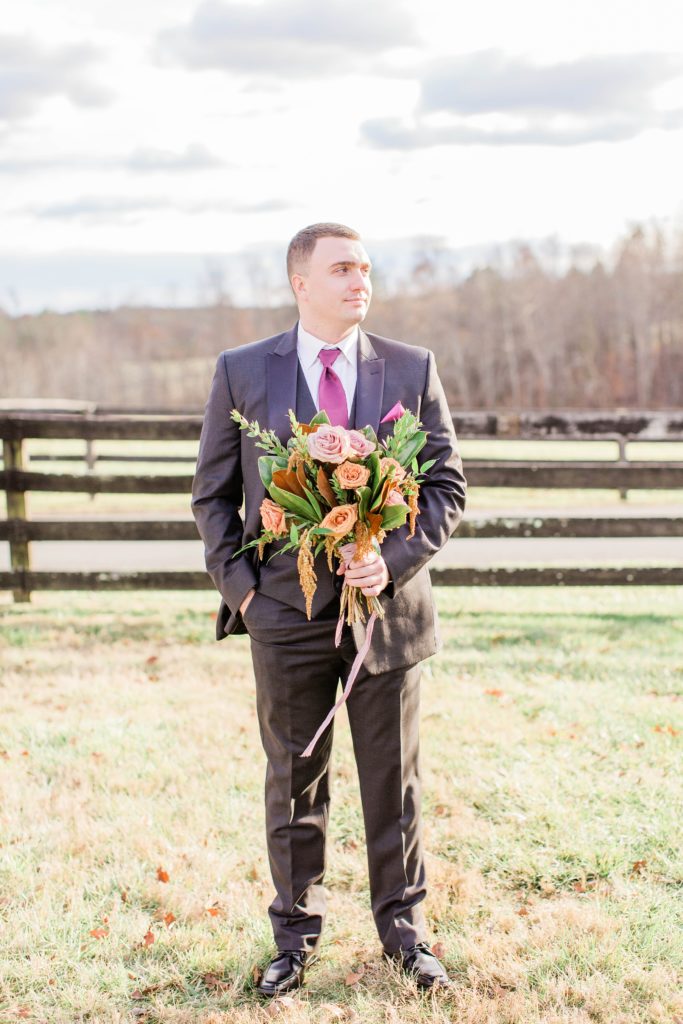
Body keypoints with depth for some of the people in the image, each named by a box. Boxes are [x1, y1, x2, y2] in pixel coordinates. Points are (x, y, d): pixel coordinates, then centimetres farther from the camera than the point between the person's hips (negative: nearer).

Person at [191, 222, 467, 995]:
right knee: (294, 785, 10)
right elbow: (213, 494, 5)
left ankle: (403, 929, 26)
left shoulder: (412, 369, 2)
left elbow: (446, 483, 1)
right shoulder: (242, 372, 1)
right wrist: (238, 583, -5)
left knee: (394, 781, 10)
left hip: (387, 605, 1)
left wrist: (395, 559, -14)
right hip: (287, 612, 0)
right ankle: (295, 938, 24)